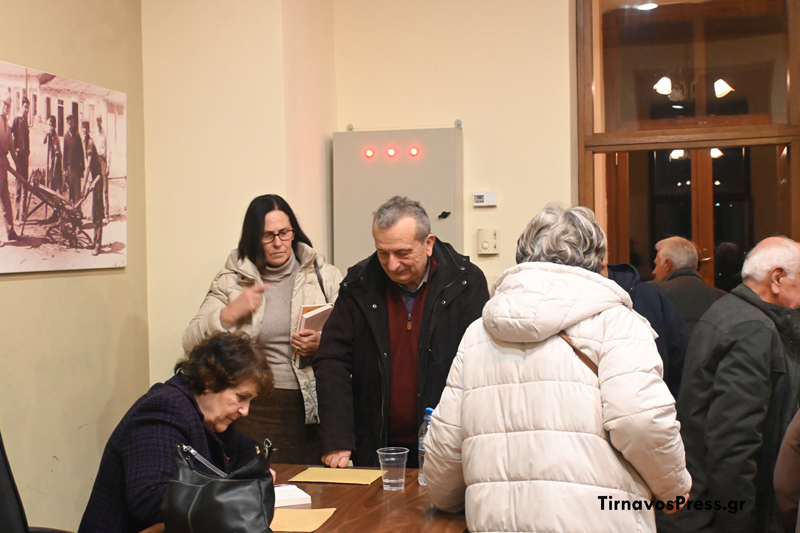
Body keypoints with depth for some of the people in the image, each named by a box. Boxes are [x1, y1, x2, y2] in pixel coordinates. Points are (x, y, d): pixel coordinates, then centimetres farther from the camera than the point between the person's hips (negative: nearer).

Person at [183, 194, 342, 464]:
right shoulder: (230, 282, 8)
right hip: (255, 409, 0)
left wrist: (323, 344, -12)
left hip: (313, 409, 0)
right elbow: (190, 342, 4)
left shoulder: (324, 276, 8)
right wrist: (231, 313, -9)